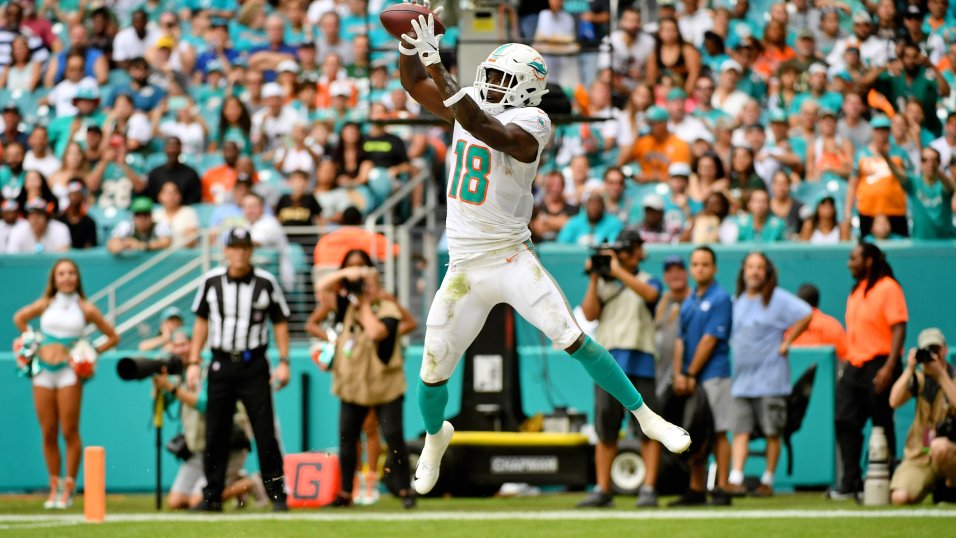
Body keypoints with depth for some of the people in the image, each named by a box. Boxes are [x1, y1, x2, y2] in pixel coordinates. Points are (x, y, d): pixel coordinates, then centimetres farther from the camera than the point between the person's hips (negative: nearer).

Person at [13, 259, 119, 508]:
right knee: (48, 434, 4)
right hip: (43, 370, 3)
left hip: (68, 372, -3)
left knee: (69, 432, -4)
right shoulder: (45, 305, 9)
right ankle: (54, 486, 12)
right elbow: (19, 318, 26)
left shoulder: (85, 309, 3)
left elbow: (113, 337, 9)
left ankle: (68, 488, 2)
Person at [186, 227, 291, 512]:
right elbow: (202, 321, 12)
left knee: (265, 431, -6)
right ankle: (212, 496, 11)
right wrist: (193, 362, 6)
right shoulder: (211, 281, 4)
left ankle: (277, 494, 1)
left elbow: (280, 323, 5)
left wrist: (283, 362, -4)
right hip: (221, 365, 2)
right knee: (215, 433, 3)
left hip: (254, 365, -2)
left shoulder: (265, 282, -1)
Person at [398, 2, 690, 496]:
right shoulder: (471, 106, 6)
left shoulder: (528, 123, -13)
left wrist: (439, 71, -38)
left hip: (511, 260, -5)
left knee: (572, 339, -15)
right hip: (465, 268, 5)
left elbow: (486, 130, -32)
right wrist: (413, 47, -8)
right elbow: (413, 82, 13)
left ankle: (645, 416, -3)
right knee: (433, 371, 7)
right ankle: (435, 436, 37)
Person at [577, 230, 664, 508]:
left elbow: (649, 294, -14)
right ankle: (602, 490, 6)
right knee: (605, 428, 3)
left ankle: (648, 488, -8)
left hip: (639, 362, -3)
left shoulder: (648, 281, 9)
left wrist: (618, 270, -14)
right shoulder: (604, 284, 17)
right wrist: (594, 279, -2)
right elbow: (589, 314, 4)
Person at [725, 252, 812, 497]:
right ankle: (735, 479, -9)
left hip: (770, 380, -5)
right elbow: (732, 335, 27)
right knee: (740, 430, -3)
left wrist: (786, 342, -12)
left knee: (772, 432, 1)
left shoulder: (777, 298, -4)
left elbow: (807, 314, -14)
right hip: (741, 379, 5)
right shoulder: (737, 302, 14)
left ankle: (767, 481, 9)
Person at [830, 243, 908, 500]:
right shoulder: (857, 291, 17)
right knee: (845, 422, 1)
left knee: (882, 427, -2)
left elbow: (899, 328, -16)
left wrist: (889, 368, -23)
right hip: (854, 367, 8)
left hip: (878, 366, -8)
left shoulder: (888, 288, -9)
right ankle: (850, 482, 5)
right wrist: (846, 365, 17)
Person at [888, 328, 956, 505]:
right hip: (919, 457, 3)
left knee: (939, 446, -41)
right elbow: (894, 402, -8)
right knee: (899, 497, -22)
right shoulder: (919, 378, 7)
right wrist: (909, 369, -12)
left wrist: (941, 374, -18)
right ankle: (931, 486, 15)